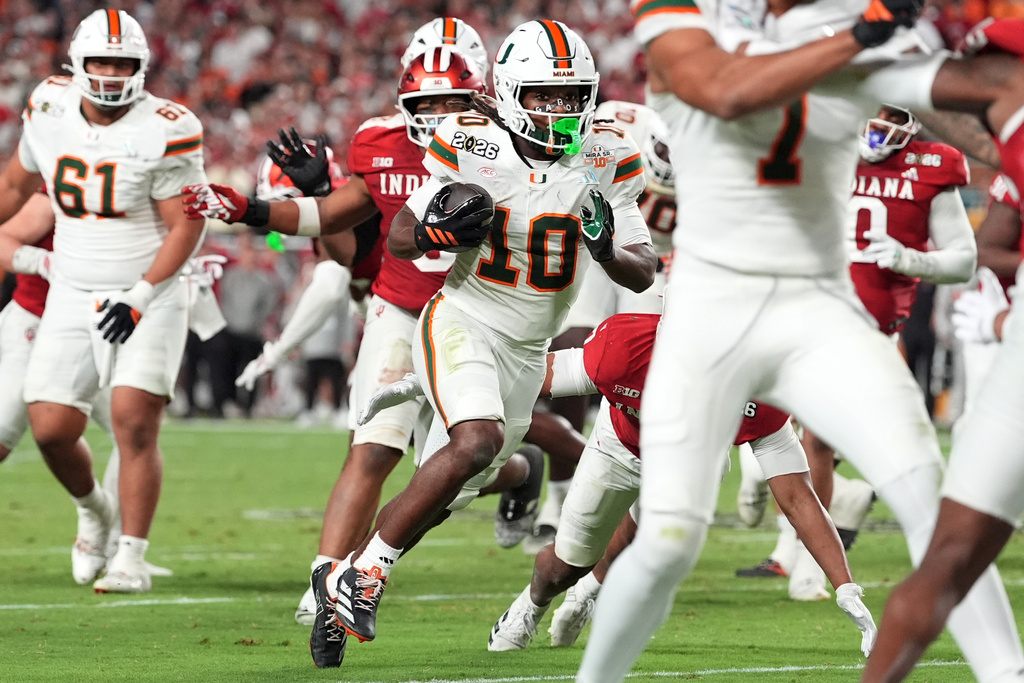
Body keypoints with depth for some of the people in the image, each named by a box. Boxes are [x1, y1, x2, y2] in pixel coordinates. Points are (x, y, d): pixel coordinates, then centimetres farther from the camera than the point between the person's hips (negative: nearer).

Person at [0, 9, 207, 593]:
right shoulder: (51, 112, 0)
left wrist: (141, 297, -18)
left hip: (149, 294, -4)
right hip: (73, 298, 4)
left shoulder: (164, 132, -15)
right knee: (52, 430, -1)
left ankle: (131, 558, -6)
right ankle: (96, 510, 29)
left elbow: (187, 226, -12)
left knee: (135, 423, -15)